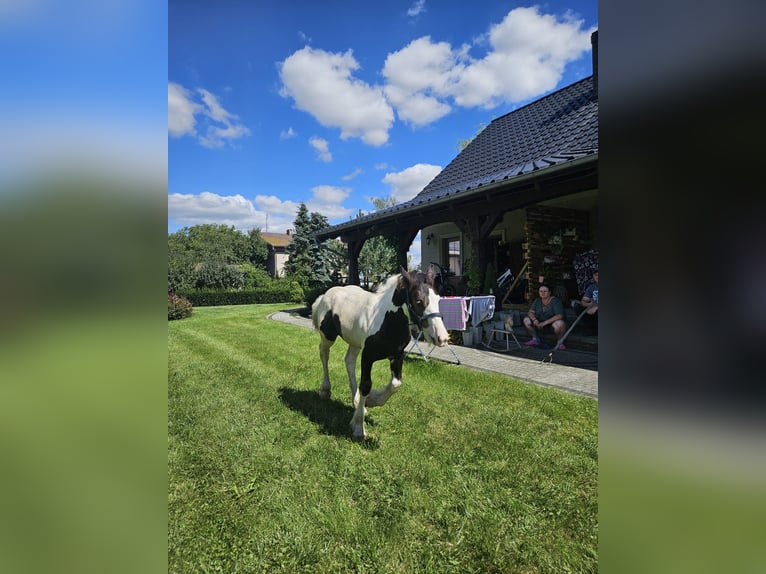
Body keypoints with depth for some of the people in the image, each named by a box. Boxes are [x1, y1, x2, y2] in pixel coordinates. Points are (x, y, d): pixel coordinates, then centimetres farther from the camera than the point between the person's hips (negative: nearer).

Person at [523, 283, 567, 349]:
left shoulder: (555, 301, -21)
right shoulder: (537, 301, -4)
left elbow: (559, 316, -30)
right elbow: (530, 312, -4)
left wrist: (545, 323, -35)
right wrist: (534, 319, -27)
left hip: (553, 322, -5)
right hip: (541, 322, 5)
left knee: (559, 323, -39)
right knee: (526, 320, -13)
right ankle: (535, 339, 4)